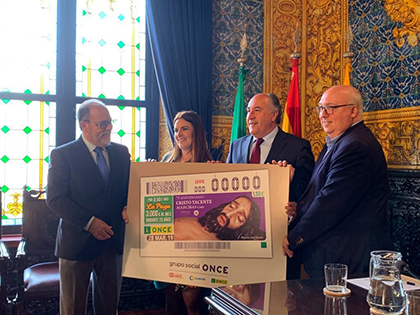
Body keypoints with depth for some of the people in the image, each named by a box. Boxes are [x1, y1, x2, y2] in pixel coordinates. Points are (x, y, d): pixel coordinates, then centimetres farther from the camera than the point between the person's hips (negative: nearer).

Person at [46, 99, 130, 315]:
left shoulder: (121, 152, 7)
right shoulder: (62, 155, -7)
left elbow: (131, 188, 13)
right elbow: (55, 198, -12)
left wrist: (127, 207, -9)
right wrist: (89, 222, -20)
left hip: (114, 241, 4)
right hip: (78, 242, -3)